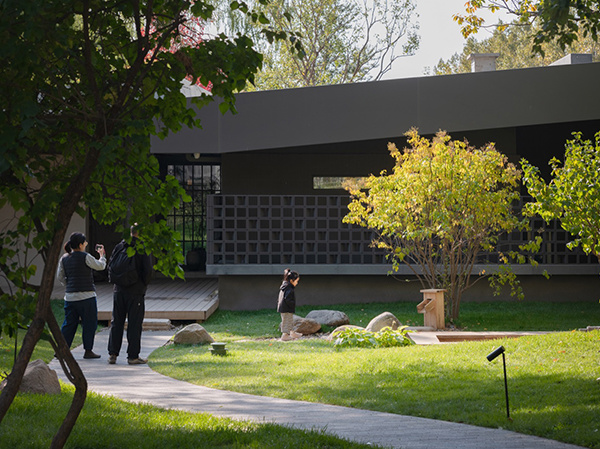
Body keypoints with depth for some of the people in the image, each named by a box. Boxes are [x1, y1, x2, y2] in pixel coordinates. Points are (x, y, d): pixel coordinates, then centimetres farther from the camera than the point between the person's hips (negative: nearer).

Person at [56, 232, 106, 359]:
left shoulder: (64, 259, 6)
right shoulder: (85, 257, -11)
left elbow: (60, 276, 12)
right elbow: (100, 266, -1)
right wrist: (102, 255, 16)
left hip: (70, 296, 6)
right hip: (86, 296, -6)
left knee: (69, 324, 12)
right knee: (89, 324, 4)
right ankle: (88, 351, 6)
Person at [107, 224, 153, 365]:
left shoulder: (120, 246, 5)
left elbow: (110, 265, 7)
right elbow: (148, 270, -13)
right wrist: (144, 285, 4)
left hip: (119, 290, 4)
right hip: (135, 291, -4)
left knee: (116, 323, 10)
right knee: (134, 324, 1)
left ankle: (112, 354, 10)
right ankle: (133, 356, 2)